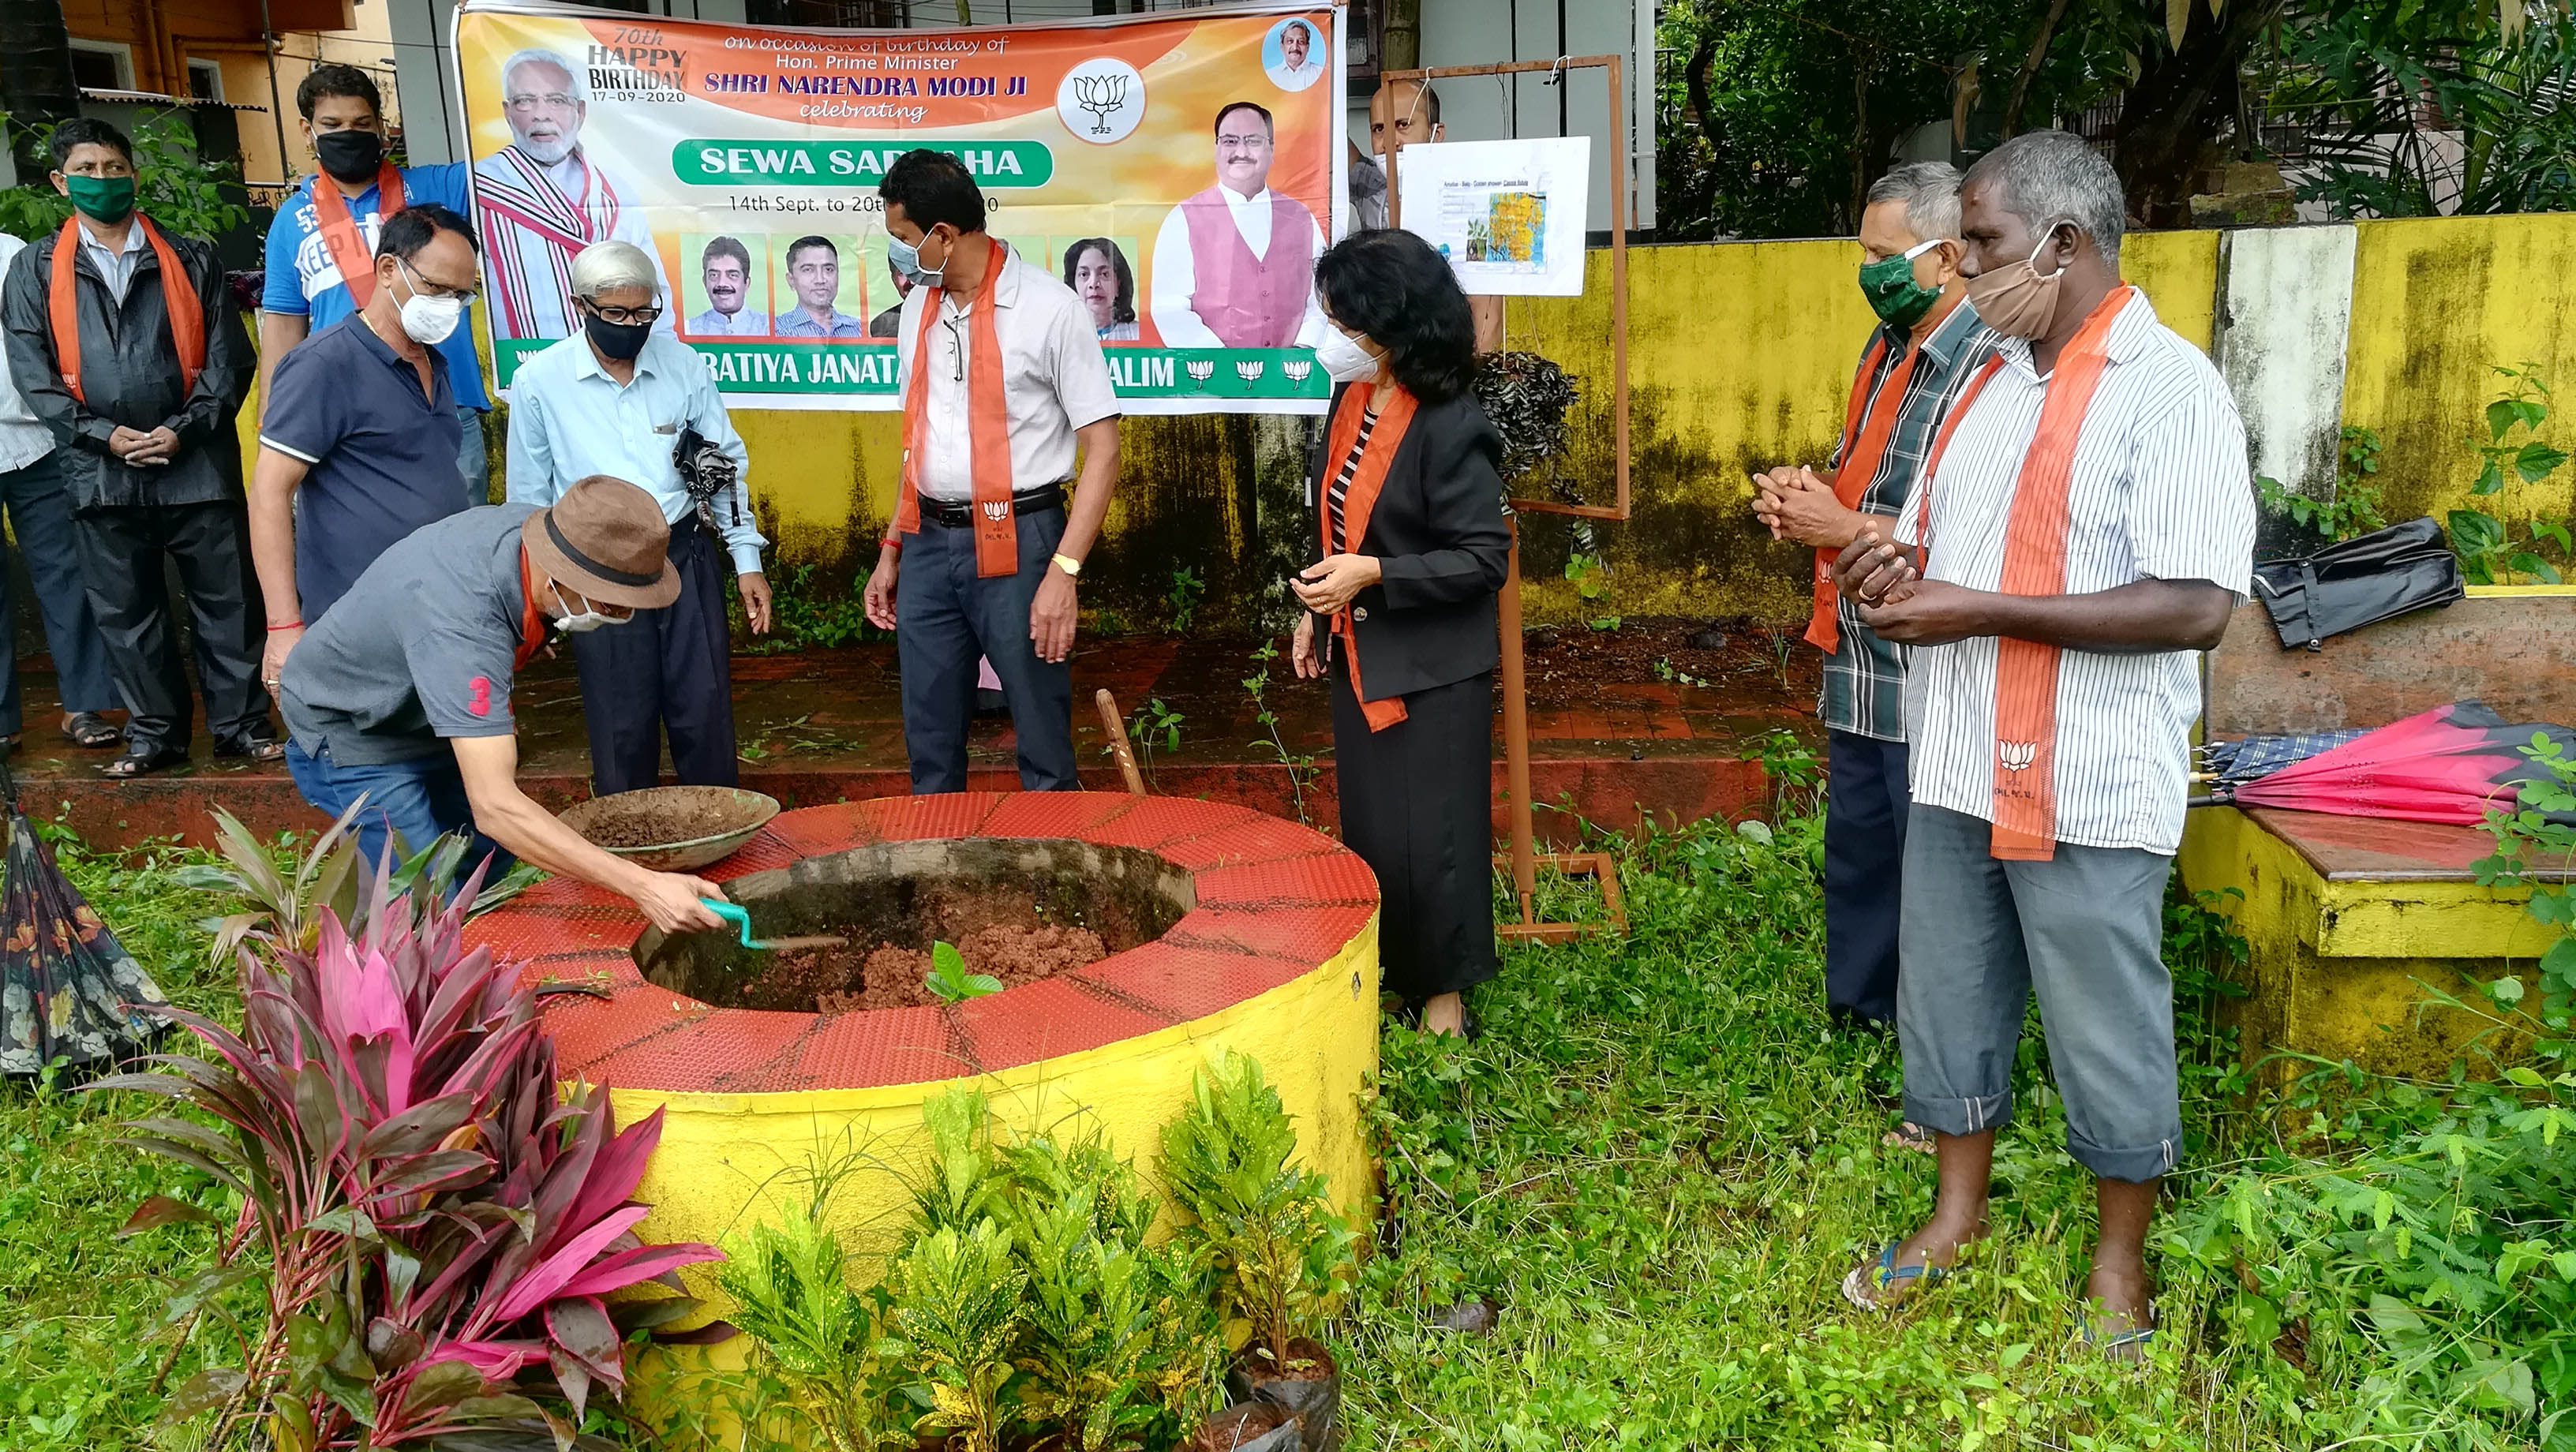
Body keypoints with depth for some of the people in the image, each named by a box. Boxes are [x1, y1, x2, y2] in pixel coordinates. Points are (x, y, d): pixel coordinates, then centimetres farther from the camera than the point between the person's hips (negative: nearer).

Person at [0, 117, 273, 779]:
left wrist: (186, 428, -10)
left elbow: (228, 357, 3)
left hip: (198, 464, -1)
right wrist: (103, 434, -9)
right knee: (126, 613, 7)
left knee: (226, 601, 2)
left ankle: (241, 724, 13)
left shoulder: (190, 260, 9)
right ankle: (156, 733, 18)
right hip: (101, 471, 1)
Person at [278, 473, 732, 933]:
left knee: (491, 862, 12)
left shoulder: (532, 526, -19)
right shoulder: (460, 628, -44)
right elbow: (495, 807, -49)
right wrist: (643, 886, -54)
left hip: (429, 724, 8)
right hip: (349, 740, -8)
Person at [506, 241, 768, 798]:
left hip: (686, 558, 1)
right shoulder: (539, 381, -3)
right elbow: (529, 496, 5)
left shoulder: (684, 363, 1)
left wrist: (747, 559, 4)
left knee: (706, 716, 4)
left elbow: (726, 462, 8)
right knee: (622, 732, 5)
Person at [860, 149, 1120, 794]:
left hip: (1016, 543, -6)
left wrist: (1064, 571, -18)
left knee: (1046, 761, 1)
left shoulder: (1048, 307, -10)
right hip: (928, 545, 6)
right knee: (930, 756, 14)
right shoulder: (919, 308, 11)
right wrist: (891, 551, 16)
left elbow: (1102, 449, -12)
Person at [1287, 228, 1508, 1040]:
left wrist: (1374, 574, -24)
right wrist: (1318, 613, 13)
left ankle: (1444, 994, 19)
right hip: (1360, 659, 8)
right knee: (1366, 827, 16)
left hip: (1431, 670, -8)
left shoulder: (1450, 427, -21)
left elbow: (1485, 558, -20)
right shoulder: (1353, 402, 3)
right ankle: (1391, 967, 33)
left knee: (1427, 834, 2)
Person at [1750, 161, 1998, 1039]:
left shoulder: (1993, 370, -19)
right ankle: (1857, 1015, 37)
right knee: (1856, 856, 20)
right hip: (1860, 669, 9)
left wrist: (1847, 529, -19)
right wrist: (1807, 493, 3)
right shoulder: (1887, 351, 13)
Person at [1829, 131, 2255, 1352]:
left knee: (2105, 1027, 8)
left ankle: (2119, 1261, 28)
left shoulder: (2170, 387, -13)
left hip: (2085, 786, -7)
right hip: (1956, 763, 7)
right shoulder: (1991, 381, 12)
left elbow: (2195, 607, -22)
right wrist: (1892, 565, -1)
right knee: (1947, 996, 17)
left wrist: (1978, 609, -22)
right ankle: (1958, 1214, 37)